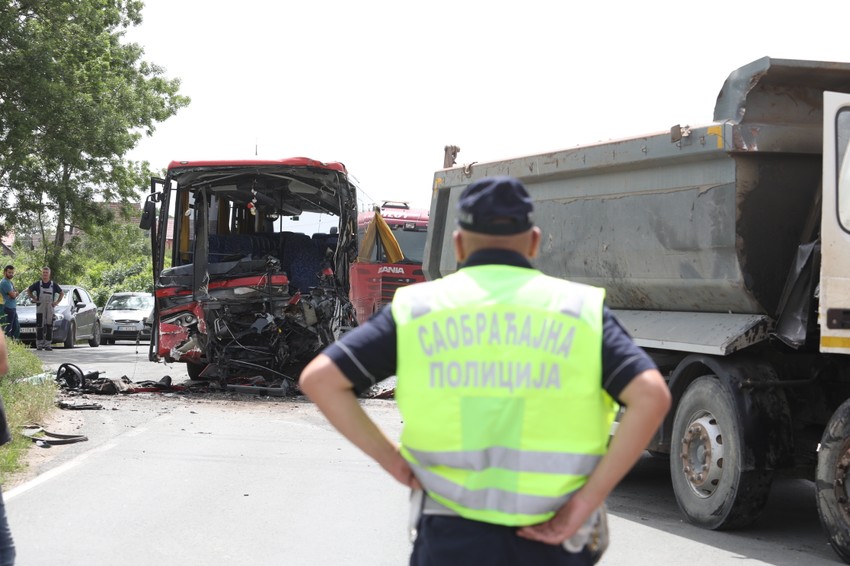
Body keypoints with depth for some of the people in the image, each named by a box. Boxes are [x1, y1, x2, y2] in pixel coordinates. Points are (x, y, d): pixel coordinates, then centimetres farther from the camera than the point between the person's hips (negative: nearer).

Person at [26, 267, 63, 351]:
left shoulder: (53, 284, 6)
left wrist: (57, 302, 6)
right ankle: (39, 344, 1)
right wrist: (34, 299, 7)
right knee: (40, 326, -3)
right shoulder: (38, 284, 3)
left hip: (50, 308, 1)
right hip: (40, 308, -1)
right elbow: (28, 290, 17)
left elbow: (62, 293, 16)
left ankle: (48, 344, 3)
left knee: (49, 326, -1)